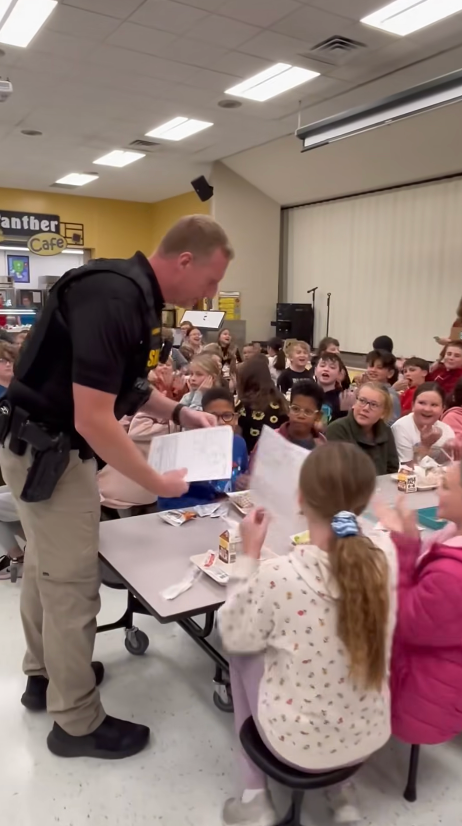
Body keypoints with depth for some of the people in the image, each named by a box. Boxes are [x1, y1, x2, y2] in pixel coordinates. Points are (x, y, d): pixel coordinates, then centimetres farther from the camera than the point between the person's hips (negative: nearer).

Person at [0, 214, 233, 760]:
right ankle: (77, 723, 23)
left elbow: (120, 384, 18)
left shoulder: (135, 293, 6)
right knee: (72, 586, 3)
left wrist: (179, 414, 10)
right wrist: (157, 484, -19)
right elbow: (94, 420, -30)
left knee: (45, 570, 23)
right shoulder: (115, 298, -26)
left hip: (46, 446, 10)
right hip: (49, 450, -10)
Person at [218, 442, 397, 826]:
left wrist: (250, 554, -9)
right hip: (371, 736, 4)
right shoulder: (385, 554, -18)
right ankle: (340, 791, 32)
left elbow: (235, 638, -10)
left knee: (244, 654, 21)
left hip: (301, 746, -3)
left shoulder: (278, 576, -30)